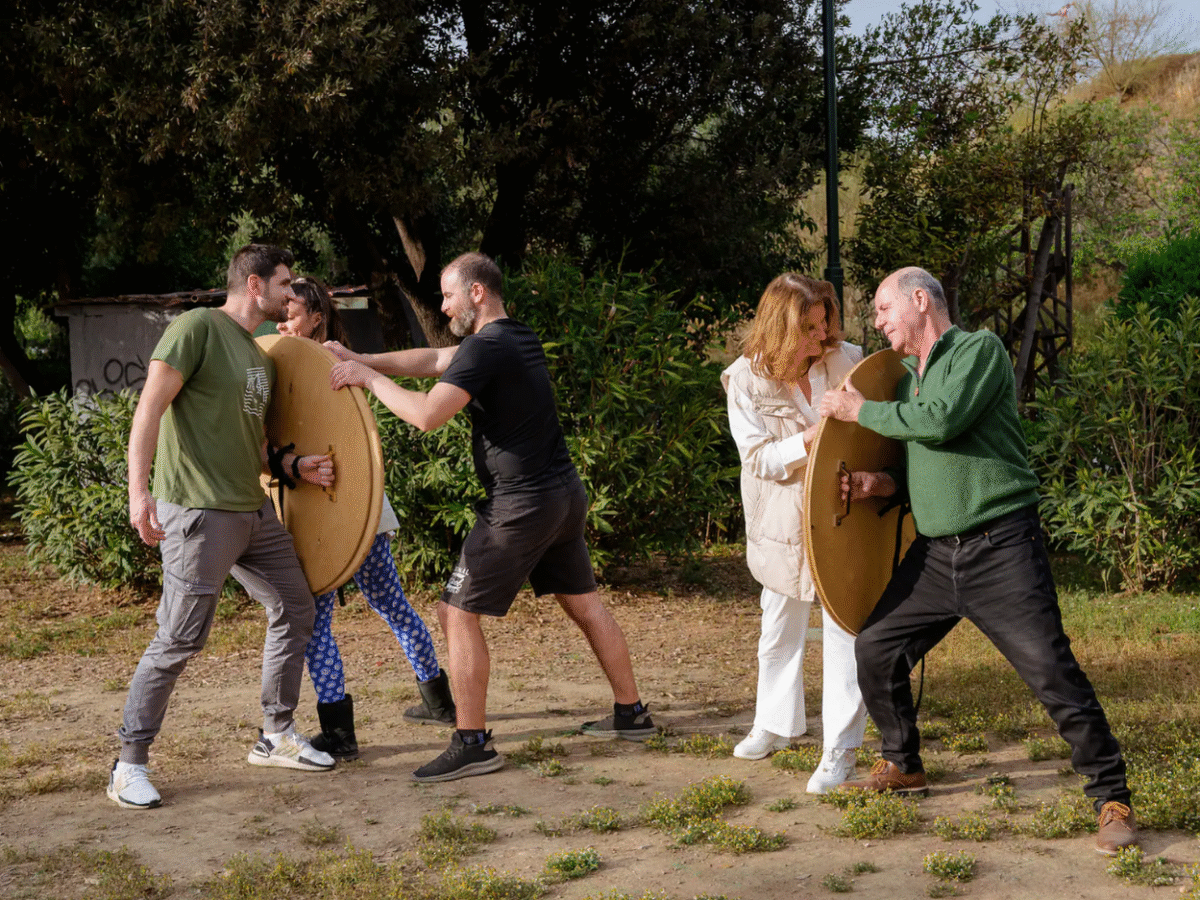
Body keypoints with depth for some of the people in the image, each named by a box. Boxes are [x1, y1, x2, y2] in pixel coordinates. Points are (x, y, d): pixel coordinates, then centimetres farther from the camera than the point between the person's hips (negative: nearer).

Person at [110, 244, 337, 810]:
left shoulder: (260, 358, 18)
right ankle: (129, 766, 4)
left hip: (253, 509, 9)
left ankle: (276, 737, 28)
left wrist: (296, 465, 5)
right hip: (198, 510, -9)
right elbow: (151, 406, -17)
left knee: (294, 611, 14)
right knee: (179, 641, -8)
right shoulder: (198, 327, -9)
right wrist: (139, 489, -26)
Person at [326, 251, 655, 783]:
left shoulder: (486, 348, -17)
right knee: (583, 602, 19)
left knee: (457, 612, -3)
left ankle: (472, 743, 0)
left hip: (522, 505, -9)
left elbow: (428, 414, -26)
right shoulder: (520, 339, 13)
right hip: (565, 494, 9)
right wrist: (362, 360, 12)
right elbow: (433, 359, 18)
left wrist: (369, 379, -13)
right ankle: (631, 714, 27)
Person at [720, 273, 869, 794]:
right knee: (779, 629, 16)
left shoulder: (846, 361, -8)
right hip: (783, 523, 1)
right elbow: (759, 457, -14)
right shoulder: (747, 380, -12)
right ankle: (776, 725, 37)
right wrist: (815, 435, -29)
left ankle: (840, 750, 2)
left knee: (845, 628, -5)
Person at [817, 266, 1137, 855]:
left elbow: (942, 421, -21)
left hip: (1001, 548, -7)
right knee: (874, 648, 6)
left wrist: (862, 411, -10)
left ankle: (1111, 797, 0)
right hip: (934, 552, 8)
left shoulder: (980, 349, -6)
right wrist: (881, 484, 1)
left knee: (1052, 670, -12)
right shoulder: (906, 380, 17)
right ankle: (903, 766, 26)